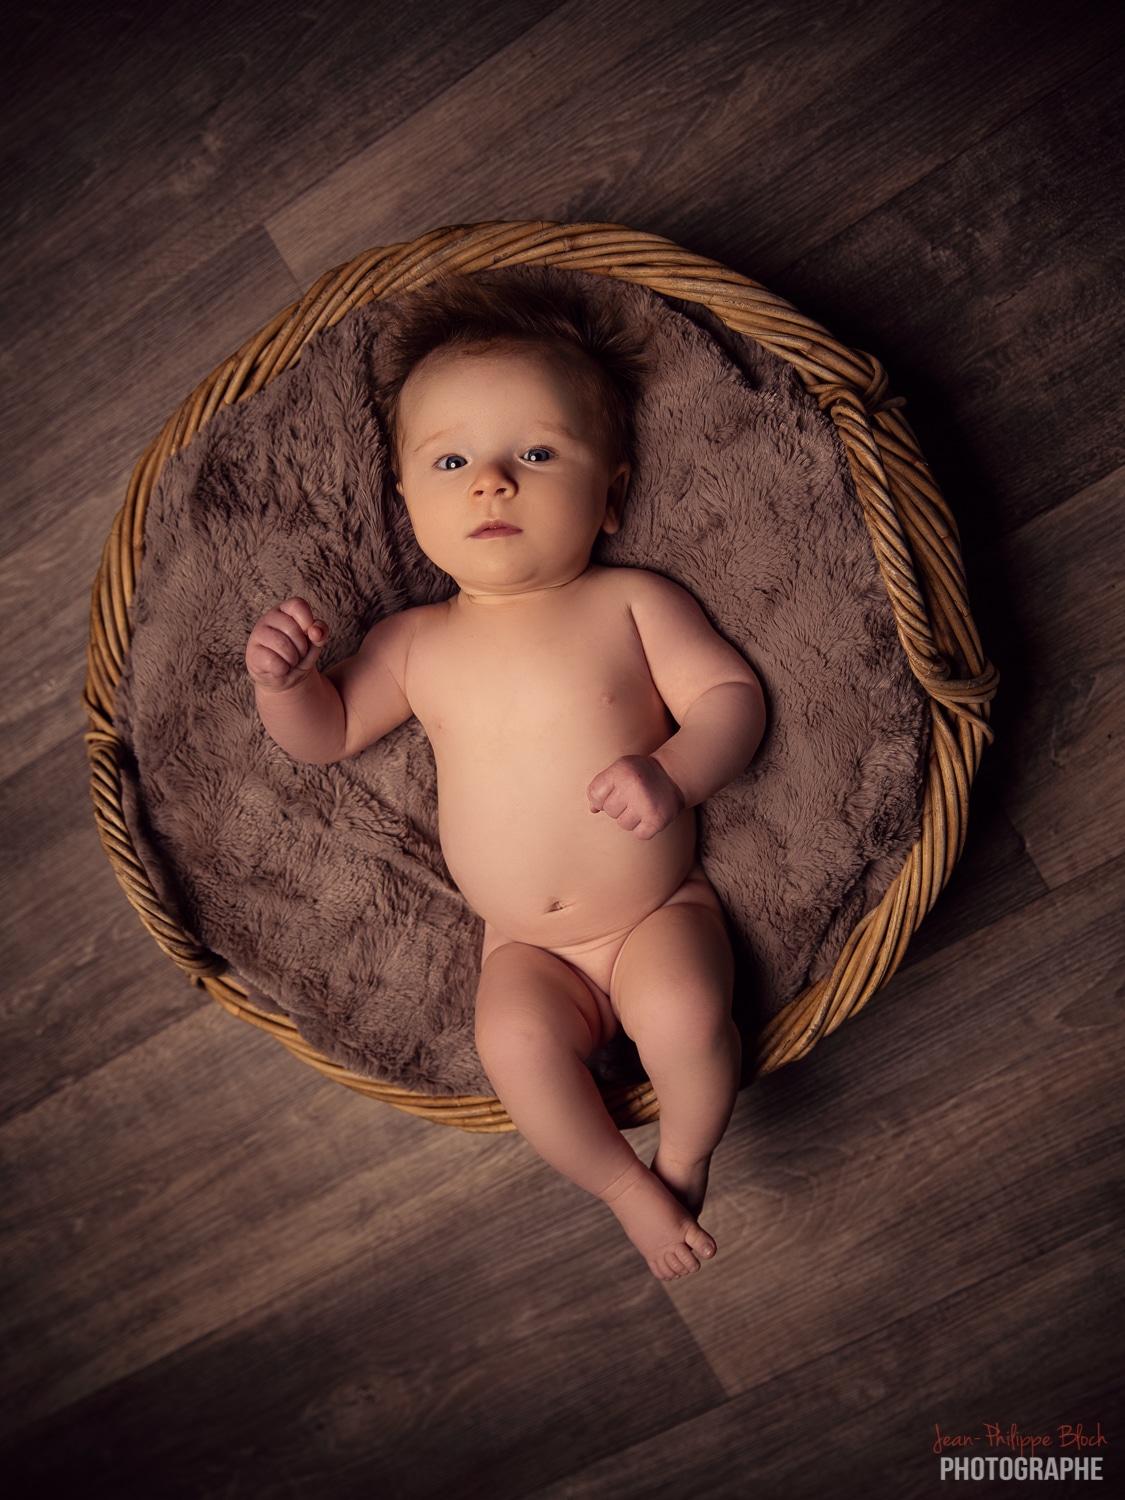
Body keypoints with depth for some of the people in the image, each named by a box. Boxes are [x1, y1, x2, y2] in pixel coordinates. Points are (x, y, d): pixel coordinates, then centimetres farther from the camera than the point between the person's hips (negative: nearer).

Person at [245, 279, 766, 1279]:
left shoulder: (632, 602, -3)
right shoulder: (415, 643, 4)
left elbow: (731, 693, -5)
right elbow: (326, 733, 13)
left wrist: (672, 774, -25)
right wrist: (282, 678, -10)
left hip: (659, 914, -1)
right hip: (527, 947, 2)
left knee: (685, 1016, -28)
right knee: (516, 1042, -25)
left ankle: (687, 1157, 4)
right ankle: (624, 1184, 1)